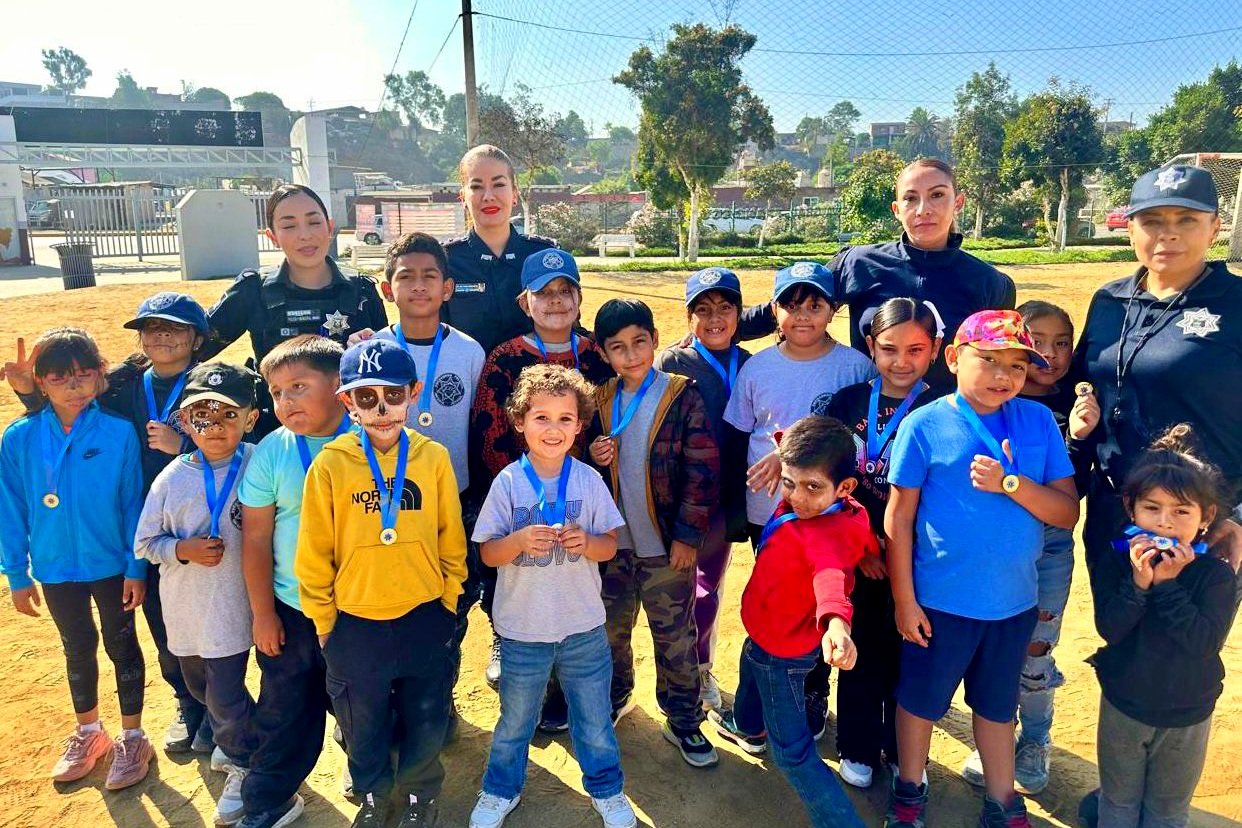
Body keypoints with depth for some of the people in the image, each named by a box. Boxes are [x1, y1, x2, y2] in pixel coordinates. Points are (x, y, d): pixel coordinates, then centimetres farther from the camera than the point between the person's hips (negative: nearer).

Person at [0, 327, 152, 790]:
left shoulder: (118, 433, -16)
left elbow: (132, 504, -10)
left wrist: (136, 568, -9)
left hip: (112, 565, -2)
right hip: (56, 568, 3)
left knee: (122, 646, 13)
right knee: (77, 649, 21)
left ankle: (132, 738, 30)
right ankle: (87, 733, 41)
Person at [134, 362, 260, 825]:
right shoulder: (172, 479, -7)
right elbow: (145, 543, 0)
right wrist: (183, 549, -16)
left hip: (232, 607, -4)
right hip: (184, 608, 4)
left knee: (225, 696, 2)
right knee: (200, 689, 23)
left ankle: (244, 766, 30)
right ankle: (233, 743, 52)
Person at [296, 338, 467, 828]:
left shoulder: (434, 457, -9)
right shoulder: (330, 465, -12)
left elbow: (451, 538, 0)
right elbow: (314, 553, -5)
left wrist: (447, 602, 3)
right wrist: (323, 620, 0)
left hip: (424, 618, 1)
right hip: (355, 623, 0)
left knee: (426, 723, 17)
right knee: (363, 727, 20)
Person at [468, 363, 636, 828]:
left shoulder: (589, 480, -7)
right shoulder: (507, 482, -11)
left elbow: (610, 545, -1)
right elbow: (487, 553, -8)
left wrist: (587, 542, -23)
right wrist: (520, 540, -28)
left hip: (584, 627, 1)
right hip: (523, 629, -1)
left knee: (594, 720, 17)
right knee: (515, 721, 20)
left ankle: (606, 790, 43)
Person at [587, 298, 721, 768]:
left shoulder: (683, 397, -12)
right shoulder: (599, 401, 2)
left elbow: (703, 471, -13)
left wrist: (688, 535, -14)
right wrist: (593, 456, -11)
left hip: (666, 546, -4)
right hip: (612, 542, 4)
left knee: (675, 639, 9)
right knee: (611, 630, 19)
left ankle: (683, 721, 27)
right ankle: (616, 698, 43)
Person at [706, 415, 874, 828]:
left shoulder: (829, 534, -39)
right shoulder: (799, 506, -15)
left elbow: (832, 576, -63)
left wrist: (836, 623, -80)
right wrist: (786, 451, -8)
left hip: (782, 651, -10)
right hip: (763, 632, 10)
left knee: (793, 752, -1)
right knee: (749, 676, 39)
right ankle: (748, 727, 70)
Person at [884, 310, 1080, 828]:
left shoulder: (1039, 422, -4)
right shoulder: (925, 425, -13)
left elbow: (1068, 512, -6)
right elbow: (898, 520, -10)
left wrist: (1009, 483, -22)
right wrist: (904, 601, -9)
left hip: (1014, 602, 3)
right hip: (940, 602, -2)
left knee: (997, 705, 22)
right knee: (920, 700, 16)